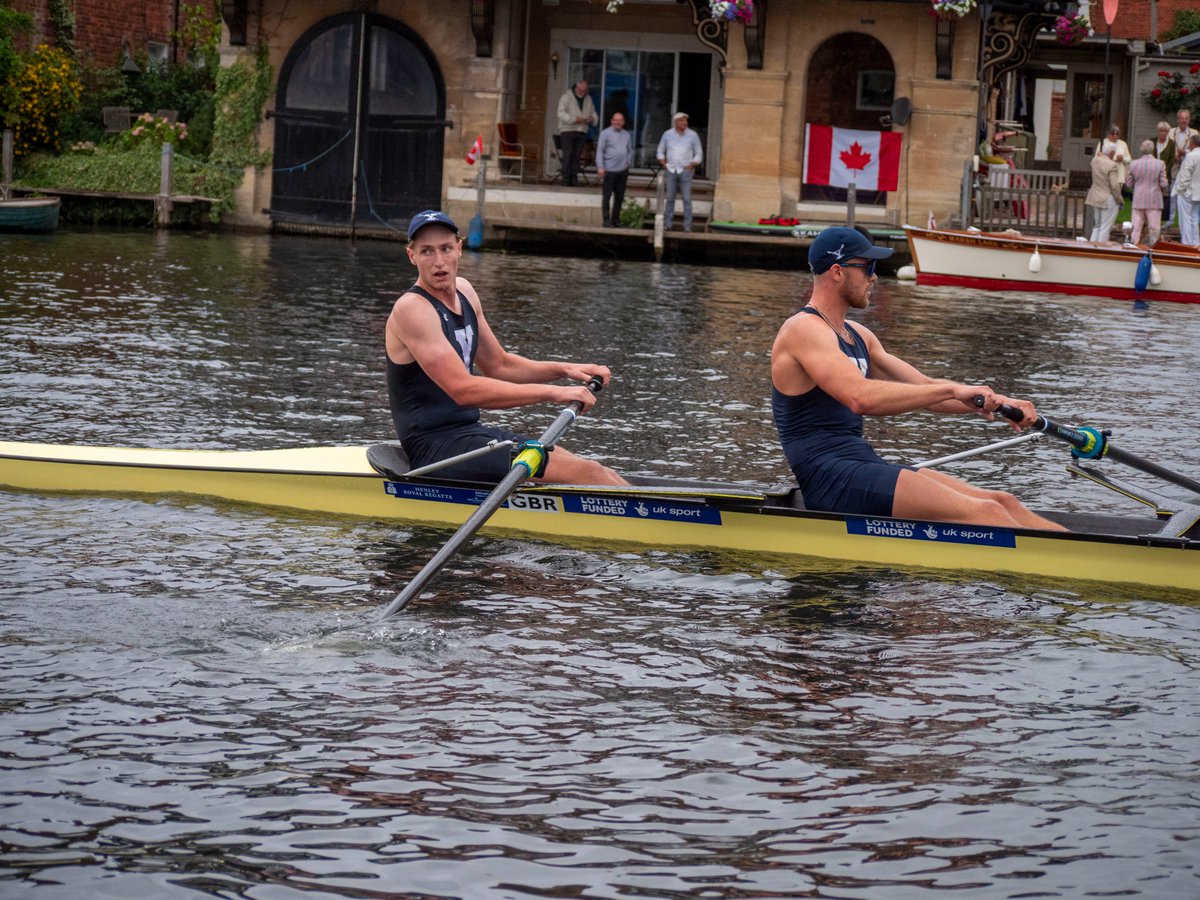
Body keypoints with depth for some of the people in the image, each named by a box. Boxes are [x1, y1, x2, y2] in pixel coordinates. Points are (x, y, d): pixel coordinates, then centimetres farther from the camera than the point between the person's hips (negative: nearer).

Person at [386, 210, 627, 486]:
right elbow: (463, 390, -25)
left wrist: (564, 369, 8)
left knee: (599, 474, -2)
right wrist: (551, 392, -25)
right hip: (436, 448, -9)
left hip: (471, 433, 9)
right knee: (585, 473, -19)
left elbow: (498, 365, 24)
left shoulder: (463, 291, 13)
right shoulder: (412, 308, -16)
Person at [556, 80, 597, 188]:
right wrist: (574, 119, -23)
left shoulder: (588, 99, 15)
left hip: (582, 131, 5)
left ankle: (573, 180, 4)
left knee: (576, 157, 2)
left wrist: (592, 119, -4)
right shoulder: (566, 96, -2)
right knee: (567, 156, -9)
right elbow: (561, 113, -11)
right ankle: (566, 180, -8)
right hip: (567, 130, -5)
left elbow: (593, 113, 21)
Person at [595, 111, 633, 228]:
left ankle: (616, 219, 16)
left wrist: (629, 165, 14)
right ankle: (606, 219, 0)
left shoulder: (626, 135, 15)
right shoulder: (606, 133, -1)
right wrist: (600, 167, -13)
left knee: (619, 197, 8)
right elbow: (600, 150, -5)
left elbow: (630, 151, 21)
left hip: (623, 170, 5)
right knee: (607, 196, -3)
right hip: (610, 170, -5)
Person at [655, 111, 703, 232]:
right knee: (670, 198, 4)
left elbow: (699, 154, 7)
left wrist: (692, 165, -7)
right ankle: (667, 224, 9)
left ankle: (687, 226, -4)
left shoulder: (693, 135, 2)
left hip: (686, 170, -2)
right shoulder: (668, 134, 6)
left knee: (687, 199, -5)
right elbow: (660, 151, 14)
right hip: (671, 170, 2)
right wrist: (663, 163, 0)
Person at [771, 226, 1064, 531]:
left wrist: (998, 402, 6)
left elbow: (925, 388, 21)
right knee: (984, 513, -20)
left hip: (865, 469, 10)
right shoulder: (805, 329, -11)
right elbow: (861, 397, -27)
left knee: (1002, 503, -2)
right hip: (831, 481, -10)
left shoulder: (857, 336, 20)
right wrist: (953, 390, -25)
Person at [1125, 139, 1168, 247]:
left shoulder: (1134, 164, -2)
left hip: (1138, 201, 2)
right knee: (1154, 228, 3)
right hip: (1154, 201, -2)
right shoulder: (1160, 164, -8)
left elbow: (1129, 184, 3)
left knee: (1136, 227, 7)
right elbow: (1163, 184, -8)